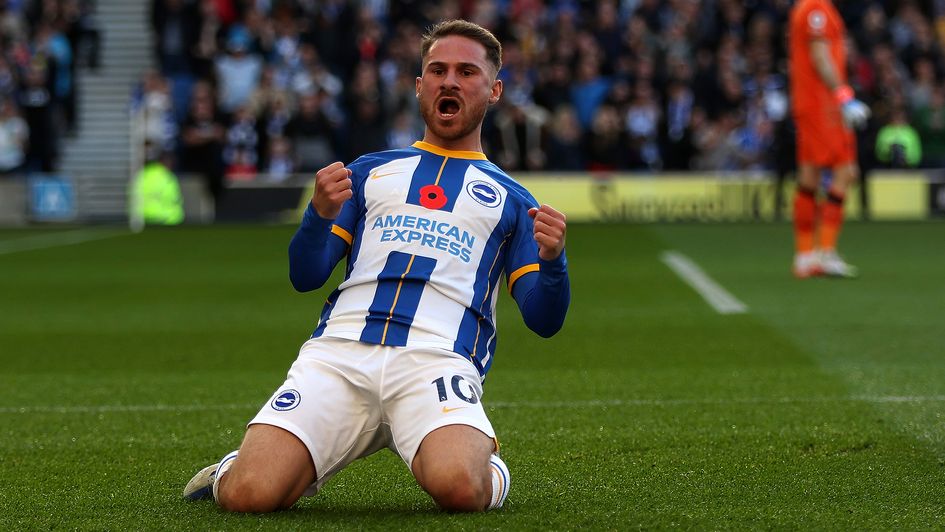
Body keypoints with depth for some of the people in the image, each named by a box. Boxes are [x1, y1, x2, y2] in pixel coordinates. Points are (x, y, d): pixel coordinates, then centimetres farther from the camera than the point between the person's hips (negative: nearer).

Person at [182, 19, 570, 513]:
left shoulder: (510, 199, 22)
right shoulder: (370, 172, 25)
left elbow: (543, 320, 13)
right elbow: (305, 277, 16)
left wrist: (552, 260, -8)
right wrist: (320, 214, -4)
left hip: (436, 361, -1)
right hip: (339, 351, 1)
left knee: (459, 488, -34)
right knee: (249, 494, -21)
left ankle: (488, 468, 3)